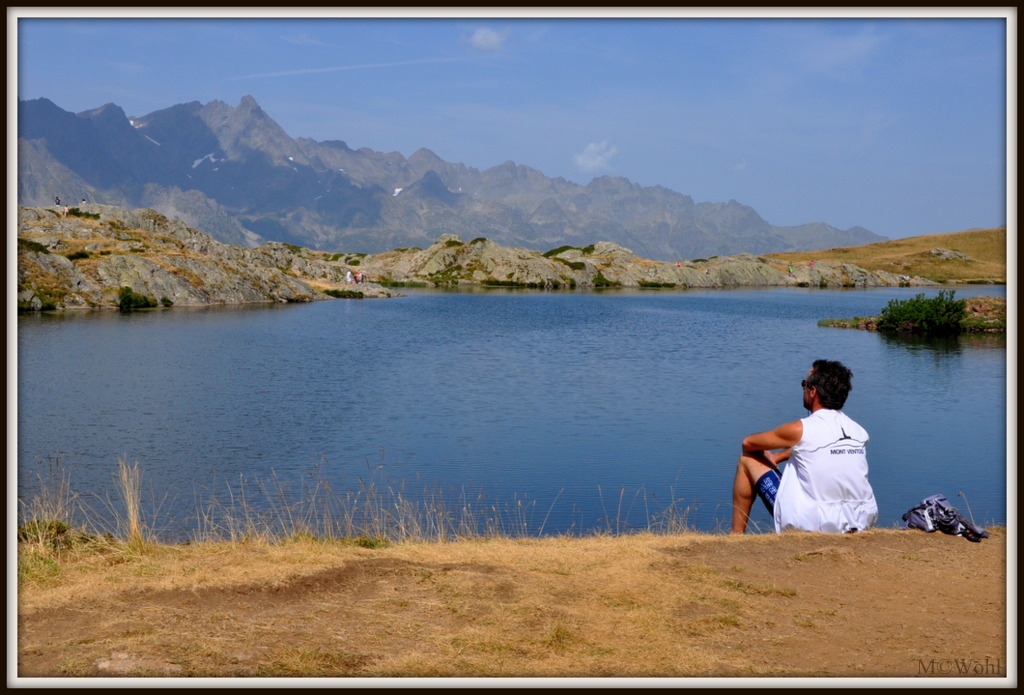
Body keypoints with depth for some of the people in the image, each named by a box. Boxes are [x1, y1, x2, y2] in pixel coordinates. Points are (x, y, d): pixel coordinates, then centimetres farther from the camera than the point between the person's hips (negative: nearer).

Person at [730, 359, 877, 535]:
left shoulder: (800, 429, -11)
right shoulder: (859, 431, 4)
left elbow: (748, 443, 6)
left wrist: (766, 455, 28)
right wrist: (777, 457, 29)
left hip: (809, 525, -6)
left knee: (747, 459, 12)